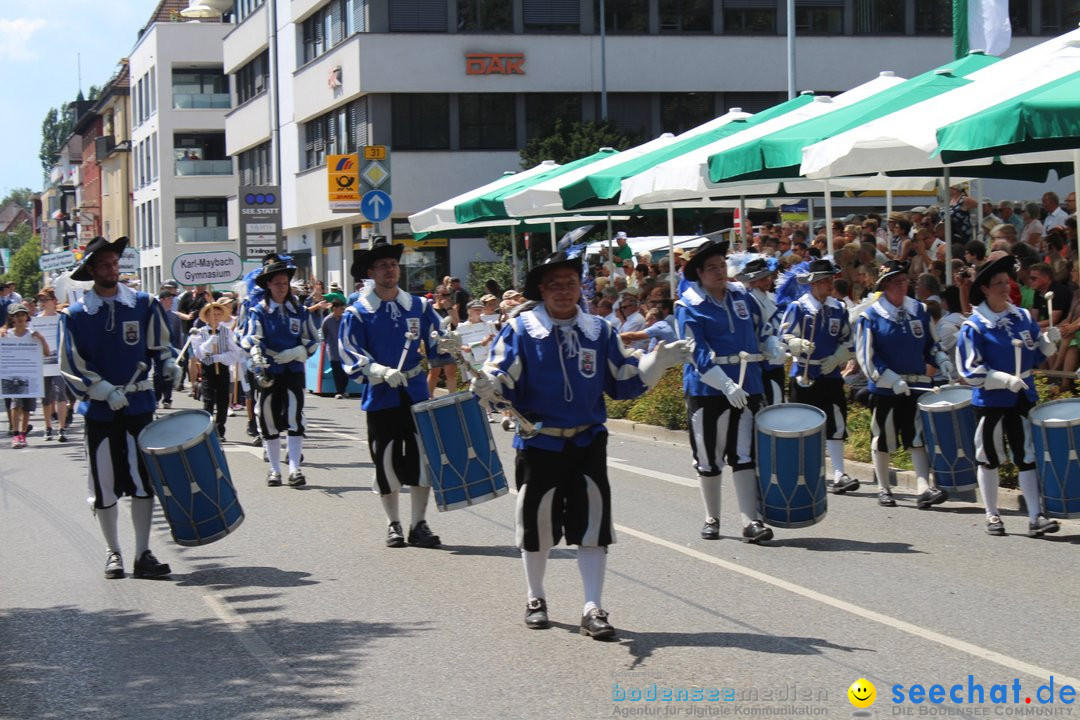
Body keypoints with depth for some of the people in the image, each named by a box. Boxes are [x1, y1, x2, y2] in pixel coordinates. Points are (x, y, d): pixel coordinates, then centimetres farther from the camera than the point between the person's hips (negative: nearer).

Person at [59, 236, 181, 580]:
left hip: (139, 404, 1)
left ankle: (143, 554, 3)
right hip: (99, 409, -1)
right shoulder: (75, 315, -2)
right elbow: (72, 368, -2)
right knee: (105, 484, 4)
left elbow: (159, 344, 16)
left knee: (143, 479, -3)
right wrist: (106, 391, -13)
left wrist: (169, 364, -5)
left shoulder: (144, 305, 3)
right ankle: (113, 553, 17)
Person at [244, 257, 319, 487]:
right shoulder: (258, 311, 1)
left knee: (294, 419, -11)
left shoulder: (299, 311, 7)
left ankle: (295, 468, -9)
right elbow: (253, 340, -13)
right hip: (268, 373, 0)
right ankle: (274, 470, 14)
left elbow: (312, 341, 8)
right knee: (269, 421, 4)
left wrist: (294, 352, -11)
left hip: (294, 372, 1)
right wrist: (257, 356, -35)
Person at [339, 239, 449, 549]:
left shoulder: (419, 307, 7)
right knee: (387, 462, 3)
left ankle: (419, 525, 10)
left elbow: (439, 344, 9)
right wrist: (382, 371, -23)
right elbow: (352, 355, -7)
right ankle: (394, 525, 17)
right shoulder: (357, 313, -2)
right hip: (381, 398, -2)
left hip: (417, 395, 2)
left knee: (422, 459, 1)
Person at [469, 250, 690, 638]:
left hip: (588, 443, 2)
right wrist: (489, 388, -32)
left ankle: (593, 609, 3)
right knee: (536, 524, 8)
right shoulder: (519, 330, -4)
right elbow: (506, 383, -9)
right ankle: (535, 600, 29)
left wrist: (658, 361, -7)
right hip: (538, 443, -2)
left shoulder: (599, 331, 6)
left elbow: (624, 380, 8)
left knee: (592, 525, -3)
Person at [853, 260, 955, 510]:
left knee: (919, 438, -4)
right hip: (884, 389, -3)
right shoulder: (870, 316, -6)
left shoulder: (920, 310, 7)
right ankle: (883, 489, 19)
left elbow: (931, 344, 17)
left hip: (918, 386, 3)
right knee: (882, 441, 6)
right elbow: (866, 357, -10)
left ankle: (924, 489, -9)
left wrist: (944, 363, -2)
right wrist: (893, 380, -18)